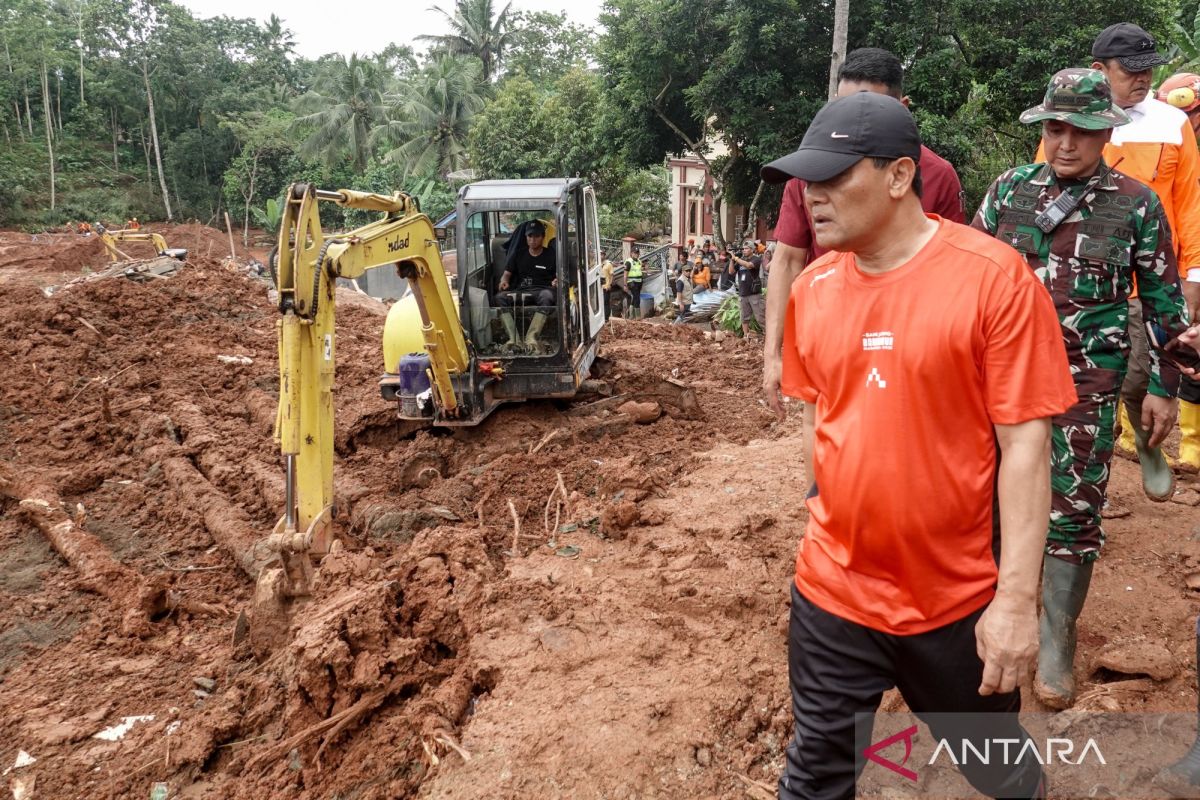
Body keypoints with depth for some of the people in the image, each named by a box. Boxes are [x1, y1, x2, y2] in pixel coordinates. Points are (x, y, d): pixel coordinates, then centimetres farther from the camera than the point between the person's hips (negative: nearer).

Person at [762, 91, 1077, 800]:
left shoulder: (995, 277, -14)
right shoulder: (811, 290, 0)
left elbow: (1025, 442, -14)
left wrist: (1017, 598, -15)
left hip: (960, 601, -3)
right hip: (832, 593, 3)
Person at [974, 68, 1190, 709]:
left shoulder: (1136, 204, -2)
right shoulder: (1010, 188, 3)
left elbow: (1164, 301, 4)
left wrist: (1161, 387, 2)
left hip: (1087, 380, -2)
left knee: (1074, 508, 1)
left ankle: (1056, 643, 16)